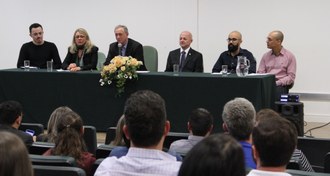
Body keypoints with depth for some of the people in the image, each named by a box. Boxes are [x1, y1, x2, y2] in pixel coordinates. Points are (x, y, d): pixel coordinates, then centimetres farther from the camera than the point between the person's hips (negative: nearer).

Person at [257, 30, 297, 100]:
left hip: (281, 85, -2)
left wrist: (276, 83, -15)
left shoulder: (290, 56, 5)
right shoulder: (265, 56, 17)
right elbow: (260, 73, 11)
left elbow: (291, 77, -2)